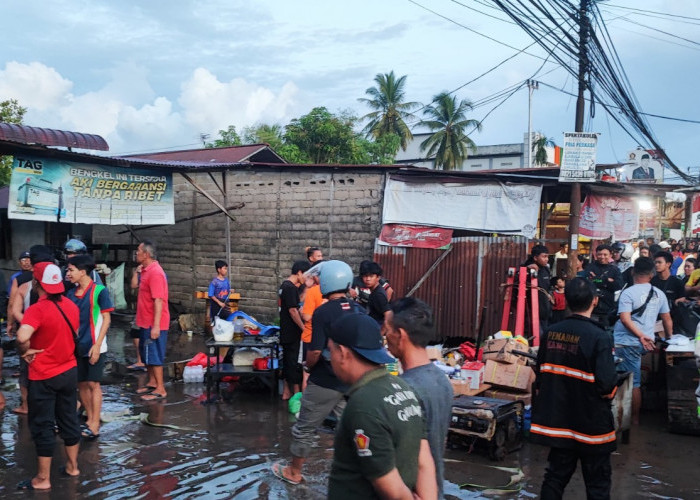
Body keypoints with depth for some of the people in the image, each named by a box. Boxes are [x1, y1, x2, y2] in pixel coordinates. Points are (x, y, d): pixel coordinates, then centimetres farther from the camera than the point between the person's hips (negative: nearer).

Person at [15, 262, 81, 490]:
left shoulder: (37, 309, -22)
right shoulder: (71, 306, 1)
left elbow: (22, 336, -38)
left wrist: (25, 352, -20)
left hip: (44, 377, -6)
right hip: (69, 371, 7)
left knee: (42, 426, 4)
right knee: (68, 419, 17)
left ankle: (42, 479, 13)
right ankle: (72, 466, 28)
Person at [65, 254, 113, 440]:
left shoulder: (99, 291, -10)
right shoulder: (71, 293, 6)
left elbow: (106, 319, -10)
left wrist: (97, 345, -15)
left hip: (94, 346, -5)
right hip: (76, 346, 6)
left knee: (93, 384, -4)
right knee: (82, 384, 10)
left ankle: (95, 425, 0)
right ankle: (90, 420, 22)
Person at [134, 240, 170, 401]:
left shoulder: (155, 273, -20)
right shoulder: (146, 270, 11)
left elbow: (158, 300, -26)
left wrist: (156, 326, -27)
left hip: (154, 324, -10)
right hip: (146, 322, 10)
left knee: (154, 356, -4)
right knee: (146, 354, 19)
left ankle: (160, 389, 4)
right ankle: (152, 382, 33)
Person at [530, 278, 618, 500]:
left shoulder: (551, 333, -2)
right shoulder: (599, 338, -20)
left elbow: (540, 375, 5)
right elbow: (607, 384, -23)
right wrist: (611, 389, 0)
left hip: (556, 420, 5)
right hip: (590, 424, -5)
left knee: (555, 477, 16)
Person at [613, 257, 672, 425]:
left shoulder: (628, 293, -10)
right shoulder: (659, 294, 7)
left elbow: (625, 318, -22)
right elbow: (667, 319, 15)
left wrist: (640, 336, -19)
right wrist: (669, 338, 27)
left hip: (627, 342, -5)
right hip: (646, 342, 5)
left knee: (633, 383, 0)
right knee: (634, 381, 15)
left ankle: (634, 419, 7)